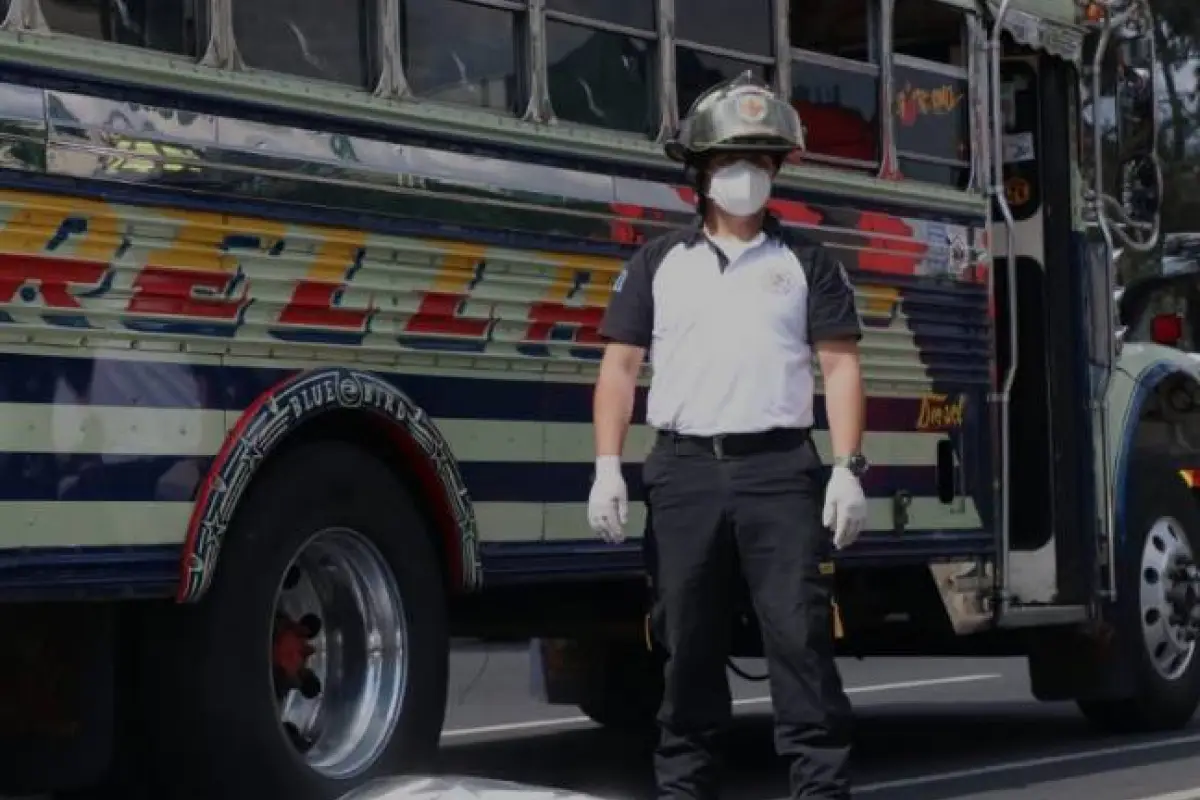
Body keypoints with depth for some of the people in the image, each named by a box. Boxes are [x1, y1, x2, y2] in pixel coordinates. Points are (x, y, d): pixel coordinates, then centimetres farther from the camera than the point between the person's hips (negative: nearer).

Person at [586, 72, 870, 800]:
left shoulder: (806, 262, 9)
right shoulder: (659, 263, 12)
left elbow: (841, 365, 4)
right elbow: (621, 366, 9)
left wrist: (848, 469, -6)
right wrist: (608, 469, -1)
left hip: (779, 468, -1)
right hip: (685, 470, 2)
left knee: (802, 636, -6)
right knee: (689, 644, 6)